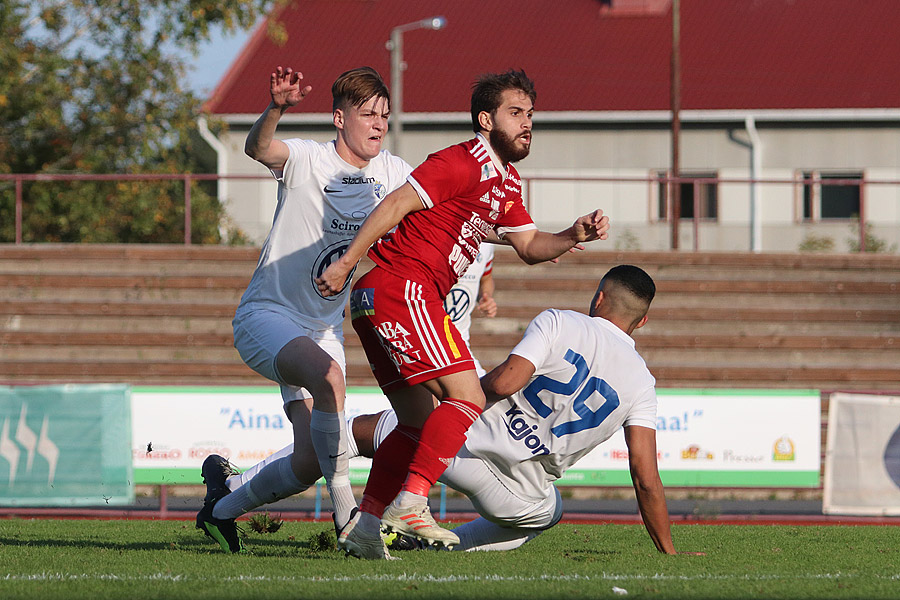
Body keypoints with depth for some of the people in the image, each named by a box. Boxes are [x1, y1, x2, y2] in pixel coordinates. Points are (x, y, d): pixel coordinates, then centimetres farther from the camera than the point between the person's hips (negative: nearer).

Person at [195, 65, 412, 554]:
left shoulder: (392, 173, 3)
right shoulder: (307, 160, -14)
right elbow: (257, 148, -34)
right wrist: (276, 108, -56)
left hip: (323, 326, 6)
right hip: (266, 315, -6)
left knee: (309, 463, -5)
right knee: (327, 374, -37)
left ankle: (222, 509, 23)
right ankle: (346, 512, -27)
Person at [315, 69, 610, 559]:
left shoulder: (506, 182, 20)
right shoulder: (465, 163, -11)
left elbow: (529, 246, 24)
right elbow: (396, 204, -16)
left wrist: (574, 235, 5)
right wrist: (345, 264, -18)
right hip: (403, 286, -11)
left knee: (417, 421, 12)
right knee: (467, 398, -15)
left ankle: (364, 524, 10)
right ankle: (410, 504, -23)